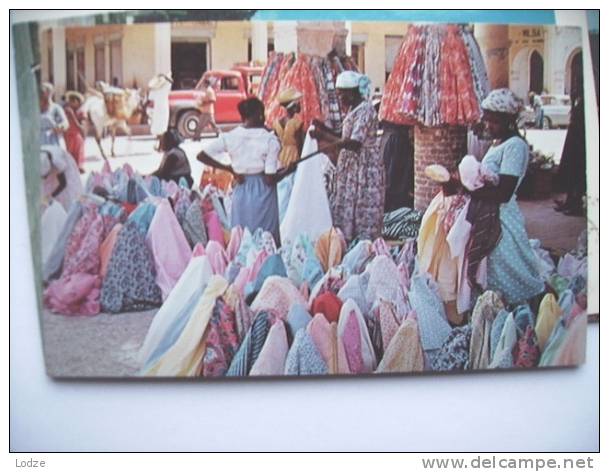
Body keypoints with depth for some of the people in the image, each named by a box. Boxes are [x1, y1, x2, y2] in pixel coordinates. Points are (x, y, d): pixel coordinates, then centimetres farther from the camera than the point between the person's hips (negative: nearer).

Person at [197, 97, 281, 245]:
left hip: (240, 191, 3)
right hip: (263, 193, -3)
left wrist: (229, 168, 5)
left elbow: (201, 156, 0)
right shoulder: (270, 139, -11)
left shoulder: (229, 137, -1)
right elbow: (270, 179, -13)